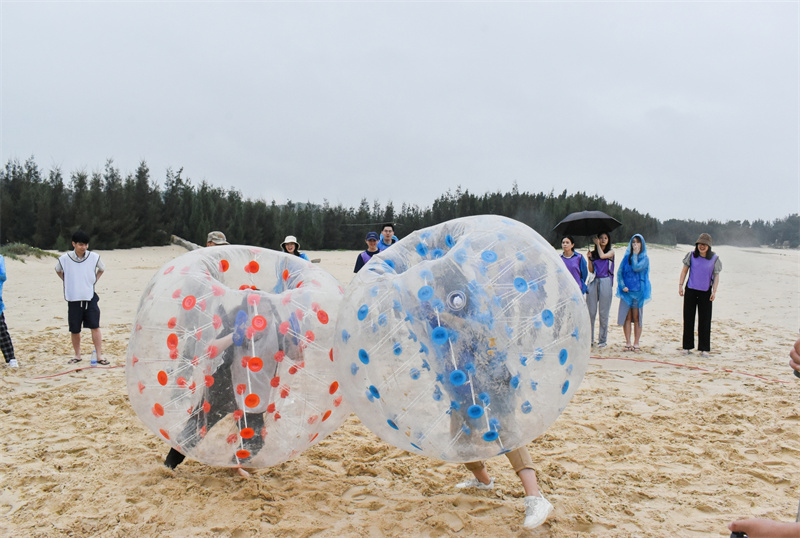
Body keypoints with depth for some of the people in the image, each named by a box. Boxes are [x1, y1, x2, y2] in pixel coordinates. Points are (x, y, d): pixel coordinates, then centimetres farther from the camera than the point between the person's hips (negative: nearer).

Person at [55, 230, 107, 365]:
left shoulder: (94, 257, -3)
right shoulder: (64, 259, -4)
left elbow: (102, 269, 17)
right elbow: (58, 270, 18)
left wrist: (94, 280, 6)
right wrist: (67, 282, 8)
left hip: (90, 298, 0)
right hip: (73, 298, 0)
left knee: (95, 326, -7)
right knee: (75, 330, 8)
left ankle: (99, 356, -3)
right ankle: (77, 355, 24)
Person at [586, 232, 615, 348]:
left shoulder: (611, 252, 9)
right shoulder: (593, 253, 14)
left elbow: (602, 256, -11)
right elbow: (591, 270, 8)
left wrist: (597, 244, 3)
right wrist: (588, 258, -3)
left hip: (605, 282, -2)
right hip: (593, 282, 2)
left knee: (604, 312, -1)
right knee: (590, 312, 0)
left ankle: (602, 340, 6)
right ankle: (589, 339, 7)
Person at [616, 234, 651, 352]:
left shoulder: (645, 259, 1)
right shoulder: (627, 257, 9)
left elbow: (636, 268, -17)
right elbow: (619, 272, 6)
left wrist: (635, 254, -6)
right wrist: (622, 285, -7)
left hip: (638, 292, -2)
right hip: (626, 291, 2)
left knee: (636, 318, 1)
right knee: (627, 317, 1)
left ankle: (636, 343, 7)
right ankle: (628, 343, 7)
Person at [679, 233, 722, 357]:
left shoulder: (714, 259, -2)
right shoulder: (691, 256, 0)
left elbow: (716, 276, 1)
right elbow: (684, 270, 7)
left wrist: (714, 291, -8)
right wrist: (680, 285, 2)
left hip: (705, 292, -1)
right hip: (690, 290, 1)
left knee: (704, 320, 1)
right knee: (688, 319, 5)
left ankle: (704, 348, 9)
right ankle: (687, 347, 14)